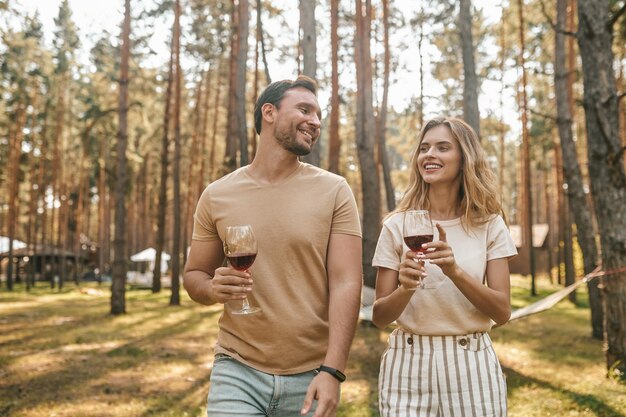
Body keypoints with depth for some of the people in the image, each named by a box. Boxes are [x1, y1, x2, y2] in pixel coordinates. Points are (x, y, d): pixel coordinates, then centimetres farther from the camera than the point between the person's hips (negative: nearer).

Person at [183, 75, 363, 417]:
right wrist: (213, 289, -14)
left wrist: (332, 371, -17)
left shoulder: (334, 191, -2)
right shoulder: (217, 196, 1)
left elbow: (346, 283, -8)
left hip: (312, 376, 0)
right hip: (238, 372, 0)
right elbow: (194, 276, 9)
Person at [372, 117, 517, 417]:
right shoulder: (397, 225, -2)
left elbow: (502, 312, -6)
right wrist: (405, 289, -23)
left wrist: (455, 271, -21)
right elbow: (379, 317, -2)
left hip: (472, 365, 1)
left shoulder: (488, 225, -1)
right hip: (408, 365, 0)